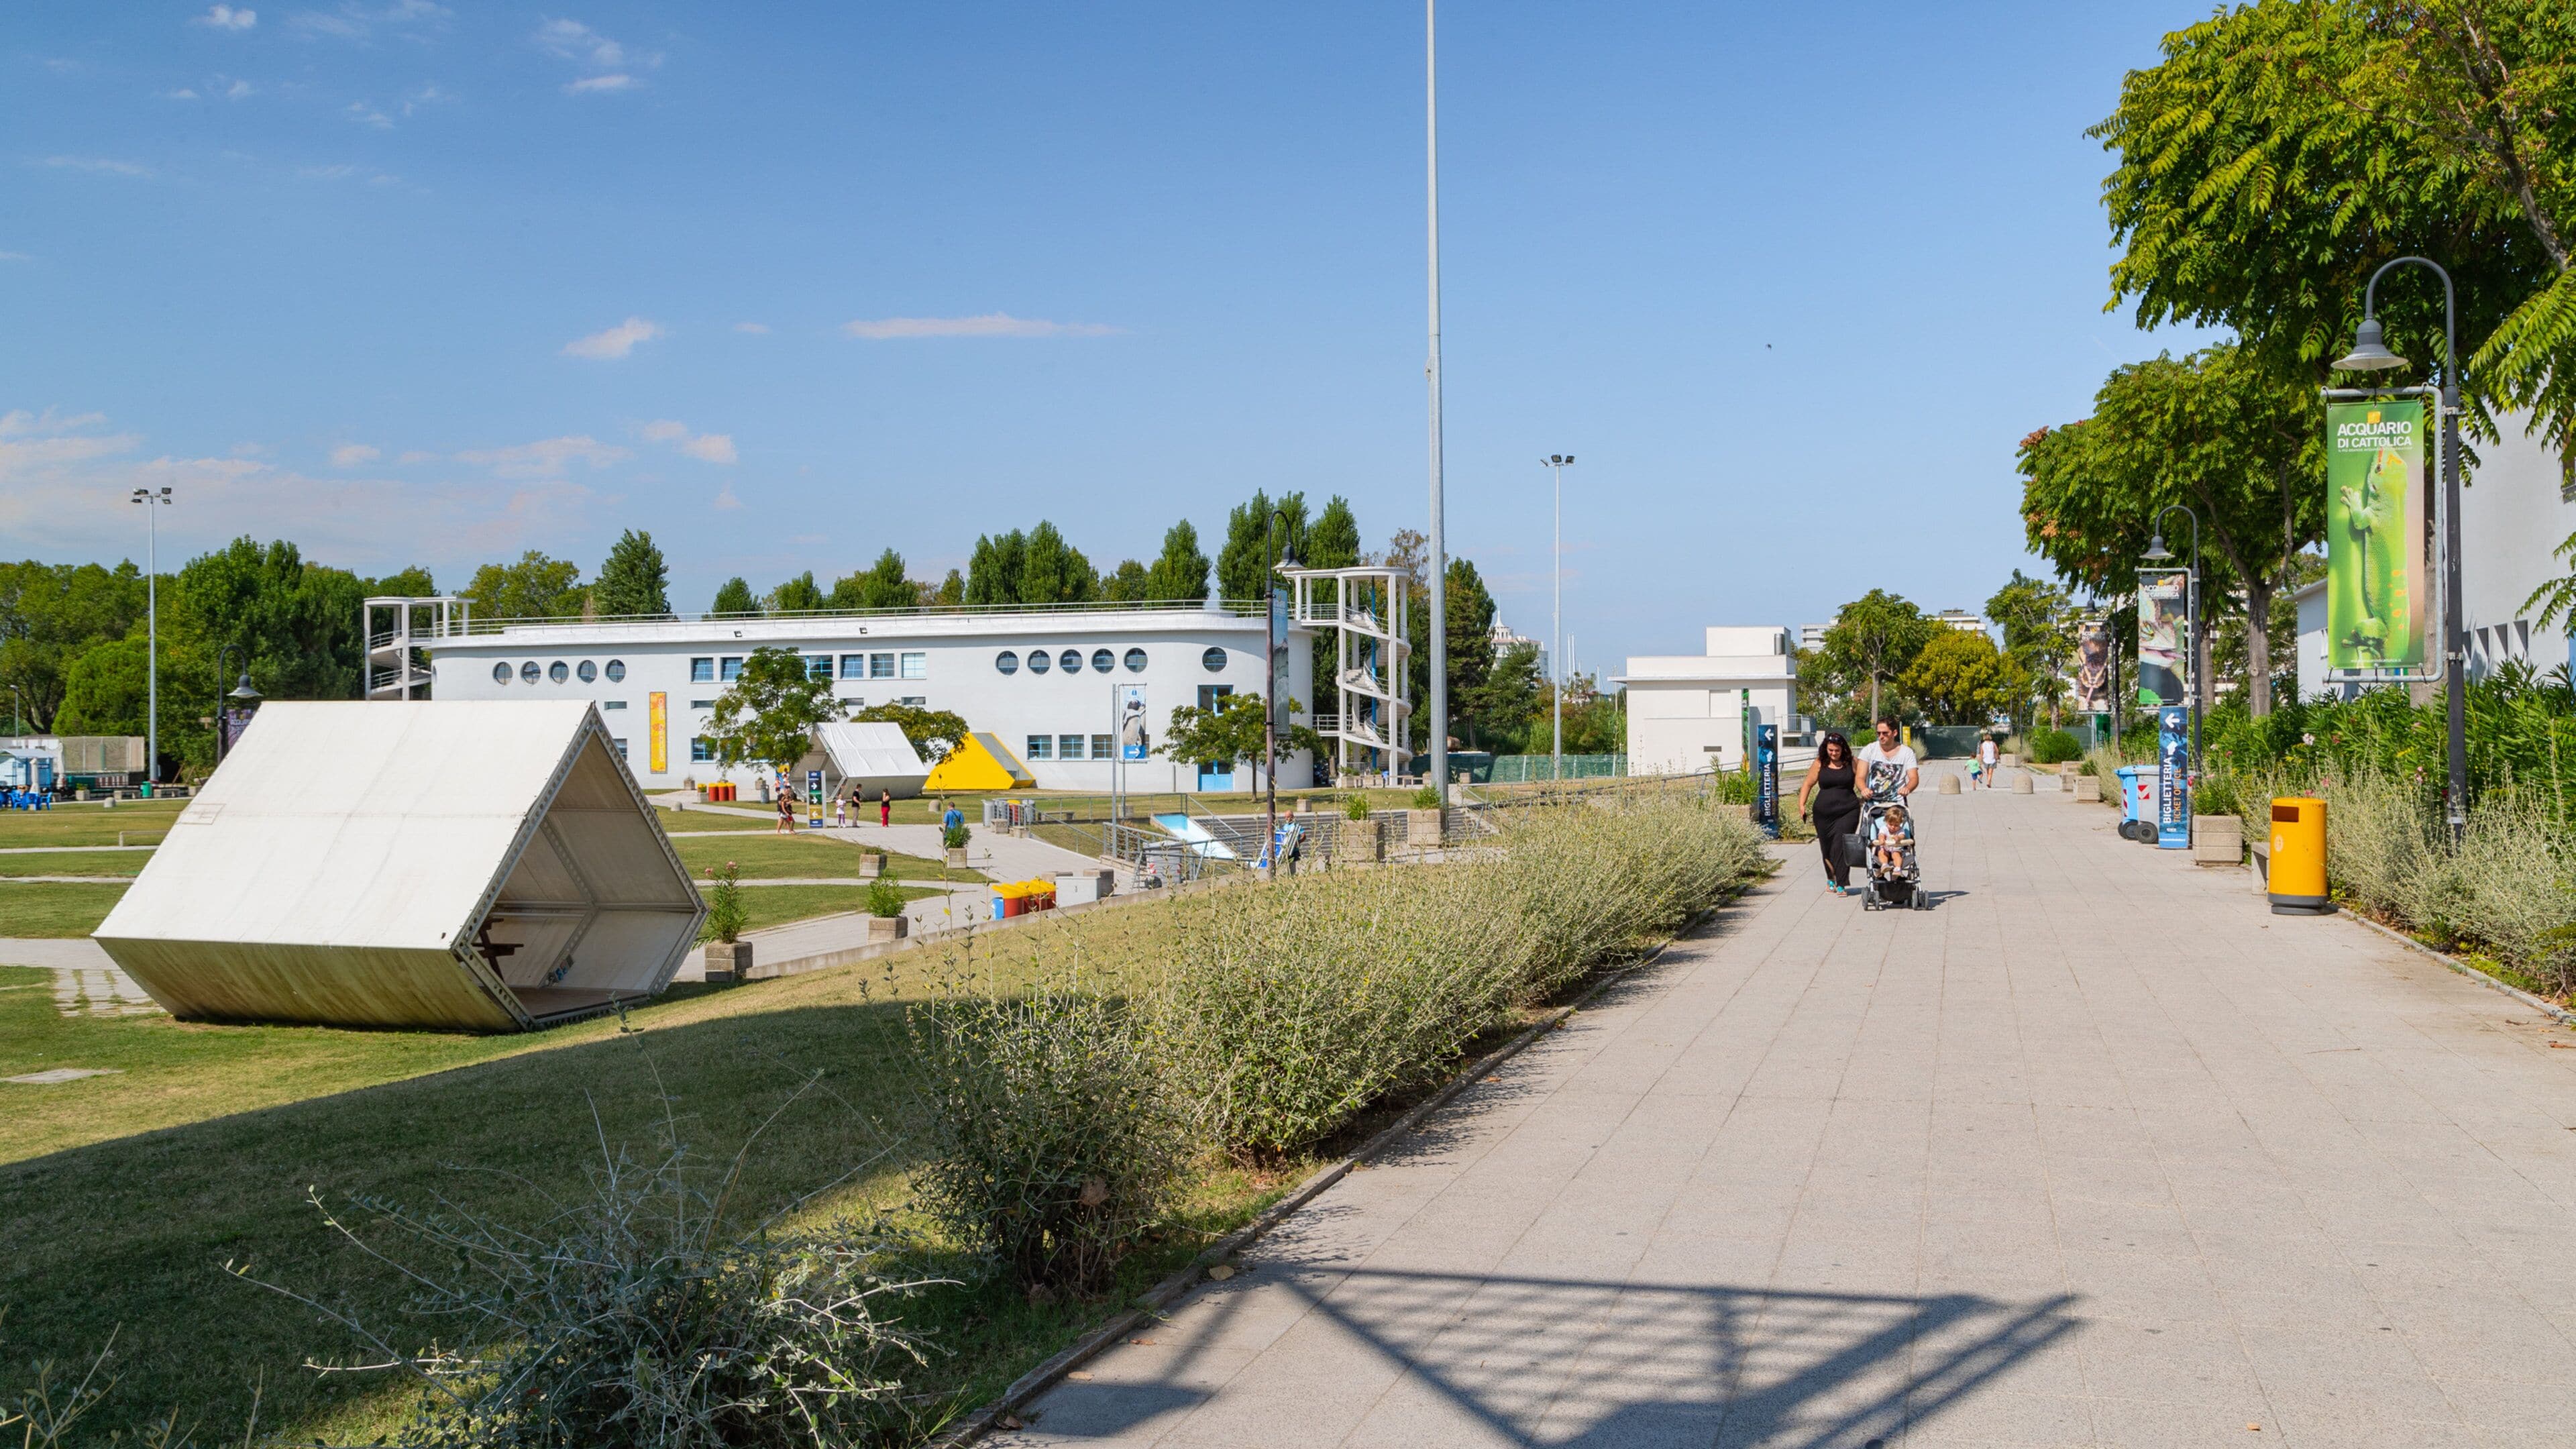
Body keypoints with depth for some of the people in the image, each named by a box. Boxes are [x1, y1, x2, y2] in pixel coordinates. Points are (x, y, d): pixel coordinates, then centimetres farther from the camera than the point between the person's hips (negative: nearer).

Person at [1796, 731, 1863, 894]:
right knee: (1827, 847, 8)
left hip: (1847, 811, -2)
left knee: (1841, 845, -14)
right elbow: (1808, 785, 10)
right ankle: (1831, 879, 32)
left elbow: (1861, 781, 6)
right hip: (1823, 812, 2)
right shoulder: (1819, 764, 6)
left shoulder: (1852, 763, 5)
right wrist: (1802, 804, 0)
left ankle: (1841, 885, -12)